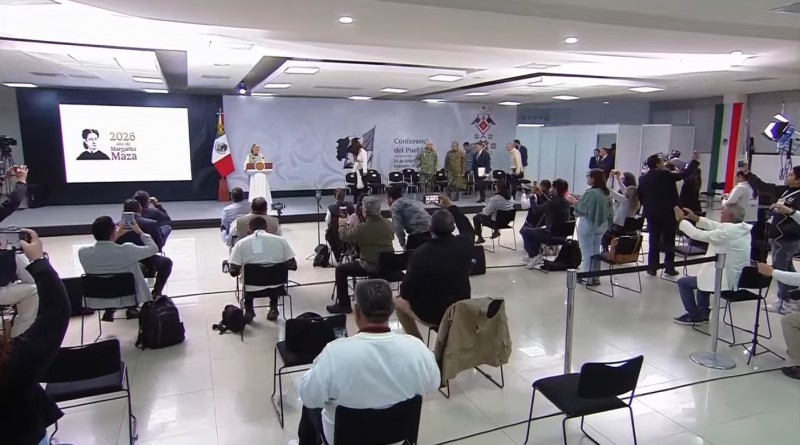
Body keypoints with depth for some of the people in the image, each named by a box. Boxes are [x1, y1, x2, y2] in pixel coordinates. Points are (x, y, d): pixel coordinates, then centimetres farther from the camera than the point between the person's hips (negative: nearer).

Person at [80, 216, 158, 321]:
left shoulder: (82, 252, -16)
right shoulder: (126, 250, -27)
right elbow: (153, 248, -12)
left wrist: (116, 236, 9)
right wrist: (139, 232, 0)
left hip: (97, 301, 3)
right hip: (128, 299, -3)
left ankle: (109, 311, 29)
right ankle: (132, 308, 29)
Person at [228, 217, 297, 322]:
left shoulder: (241, 243, -7)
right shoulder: (281, 240, -5)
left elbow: (234, 272, -7)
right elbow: (293, 266, -3)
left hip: (252, 290, 0)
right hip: (276, 288, 0)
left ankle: (249, 311, 26)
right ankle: (273, 308, 27)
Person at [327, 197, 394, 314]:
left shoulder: (362, 227, -19)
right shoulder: (388, 224, -3)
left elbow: (344, 236, -3)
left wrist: (342, 224, 19)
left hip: (370, 267, -7)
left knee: (340, 269, 8)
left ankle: (343, 305, 10)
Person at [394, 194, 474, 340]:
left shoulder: (420, 253, -25)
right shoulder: (464, 244, -13)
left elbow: (406, 292, -15)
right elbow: (469, 230, 14)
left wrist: (404, 295, 8)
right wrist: (451, 207, 20)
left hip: (429, 314, -4)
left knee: (398, 301, 24)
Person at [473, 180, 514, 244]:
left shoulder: (495, 199, -27)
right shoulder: (510, 196, -5)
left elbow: (486, 212, -22)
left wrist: (483, 209, 2)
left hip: (496, 222, -7)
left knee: (476, 218, 11)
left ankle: (480, 238, 22)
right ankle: (496, 231, 31)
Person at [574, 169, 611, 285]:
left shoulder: (590, 193, -21)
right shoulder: (606, 193, 3)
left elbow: (580, 210, -15)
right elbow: (609, 211, 9)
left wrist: (575, 202, 2)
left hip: (587, 225, -8)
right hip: (601, 225, 8)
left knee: (587, 252, 2)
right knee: (596, 251, 15)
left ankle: (588, 278, 7)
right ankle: (596, 277, 22)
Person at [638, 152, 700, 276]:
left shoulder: (643, 178, 1)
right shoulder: (666, 175, -12)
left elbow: (639, 196, 4)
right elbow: (685, 174, -4)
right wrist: (694, 160, 9)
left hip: (651, 213, 4)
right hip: (667, 213, -3)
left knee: (654, 241, 8)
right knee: (669, 240, 8)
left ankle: (652, 268, 8)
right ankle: (669, 268, 11)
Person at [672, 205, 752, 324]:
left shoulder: (727, 231, -26)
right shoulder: (744, 228, -1)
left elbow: (698, 235, -19)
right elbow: (716, 227, 11)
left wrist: (681, 220, -7)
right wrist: (695, 218, 13)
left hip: (724, 282, -9)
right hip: (738, 279, 9)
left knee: (683, 282, 8)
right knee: (702, 276, 33)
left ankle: (694, 315, 20)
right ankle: (702, 312, 33)